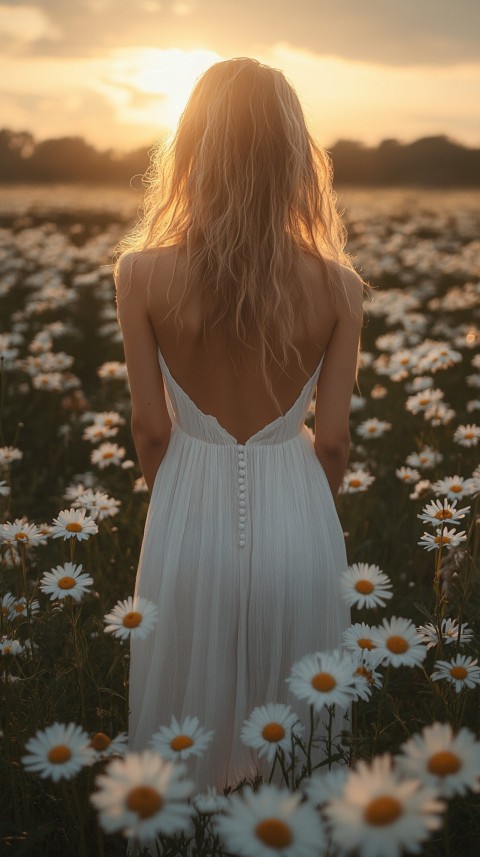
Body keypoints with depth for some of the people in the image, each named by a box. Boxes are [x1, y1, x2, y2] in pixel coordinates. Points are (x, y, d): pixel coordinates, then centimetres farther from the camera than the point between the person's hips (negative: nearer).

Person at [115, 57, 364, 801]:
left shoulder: (143, 274, -16)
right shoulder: (339, 286, -15)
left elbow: (151, 427, -8)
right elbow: (334, 437, -7)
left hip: (190, 515, 0)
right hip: (298, 518, 0)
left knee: (192, 701, 24)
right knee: (291, 711, 24)